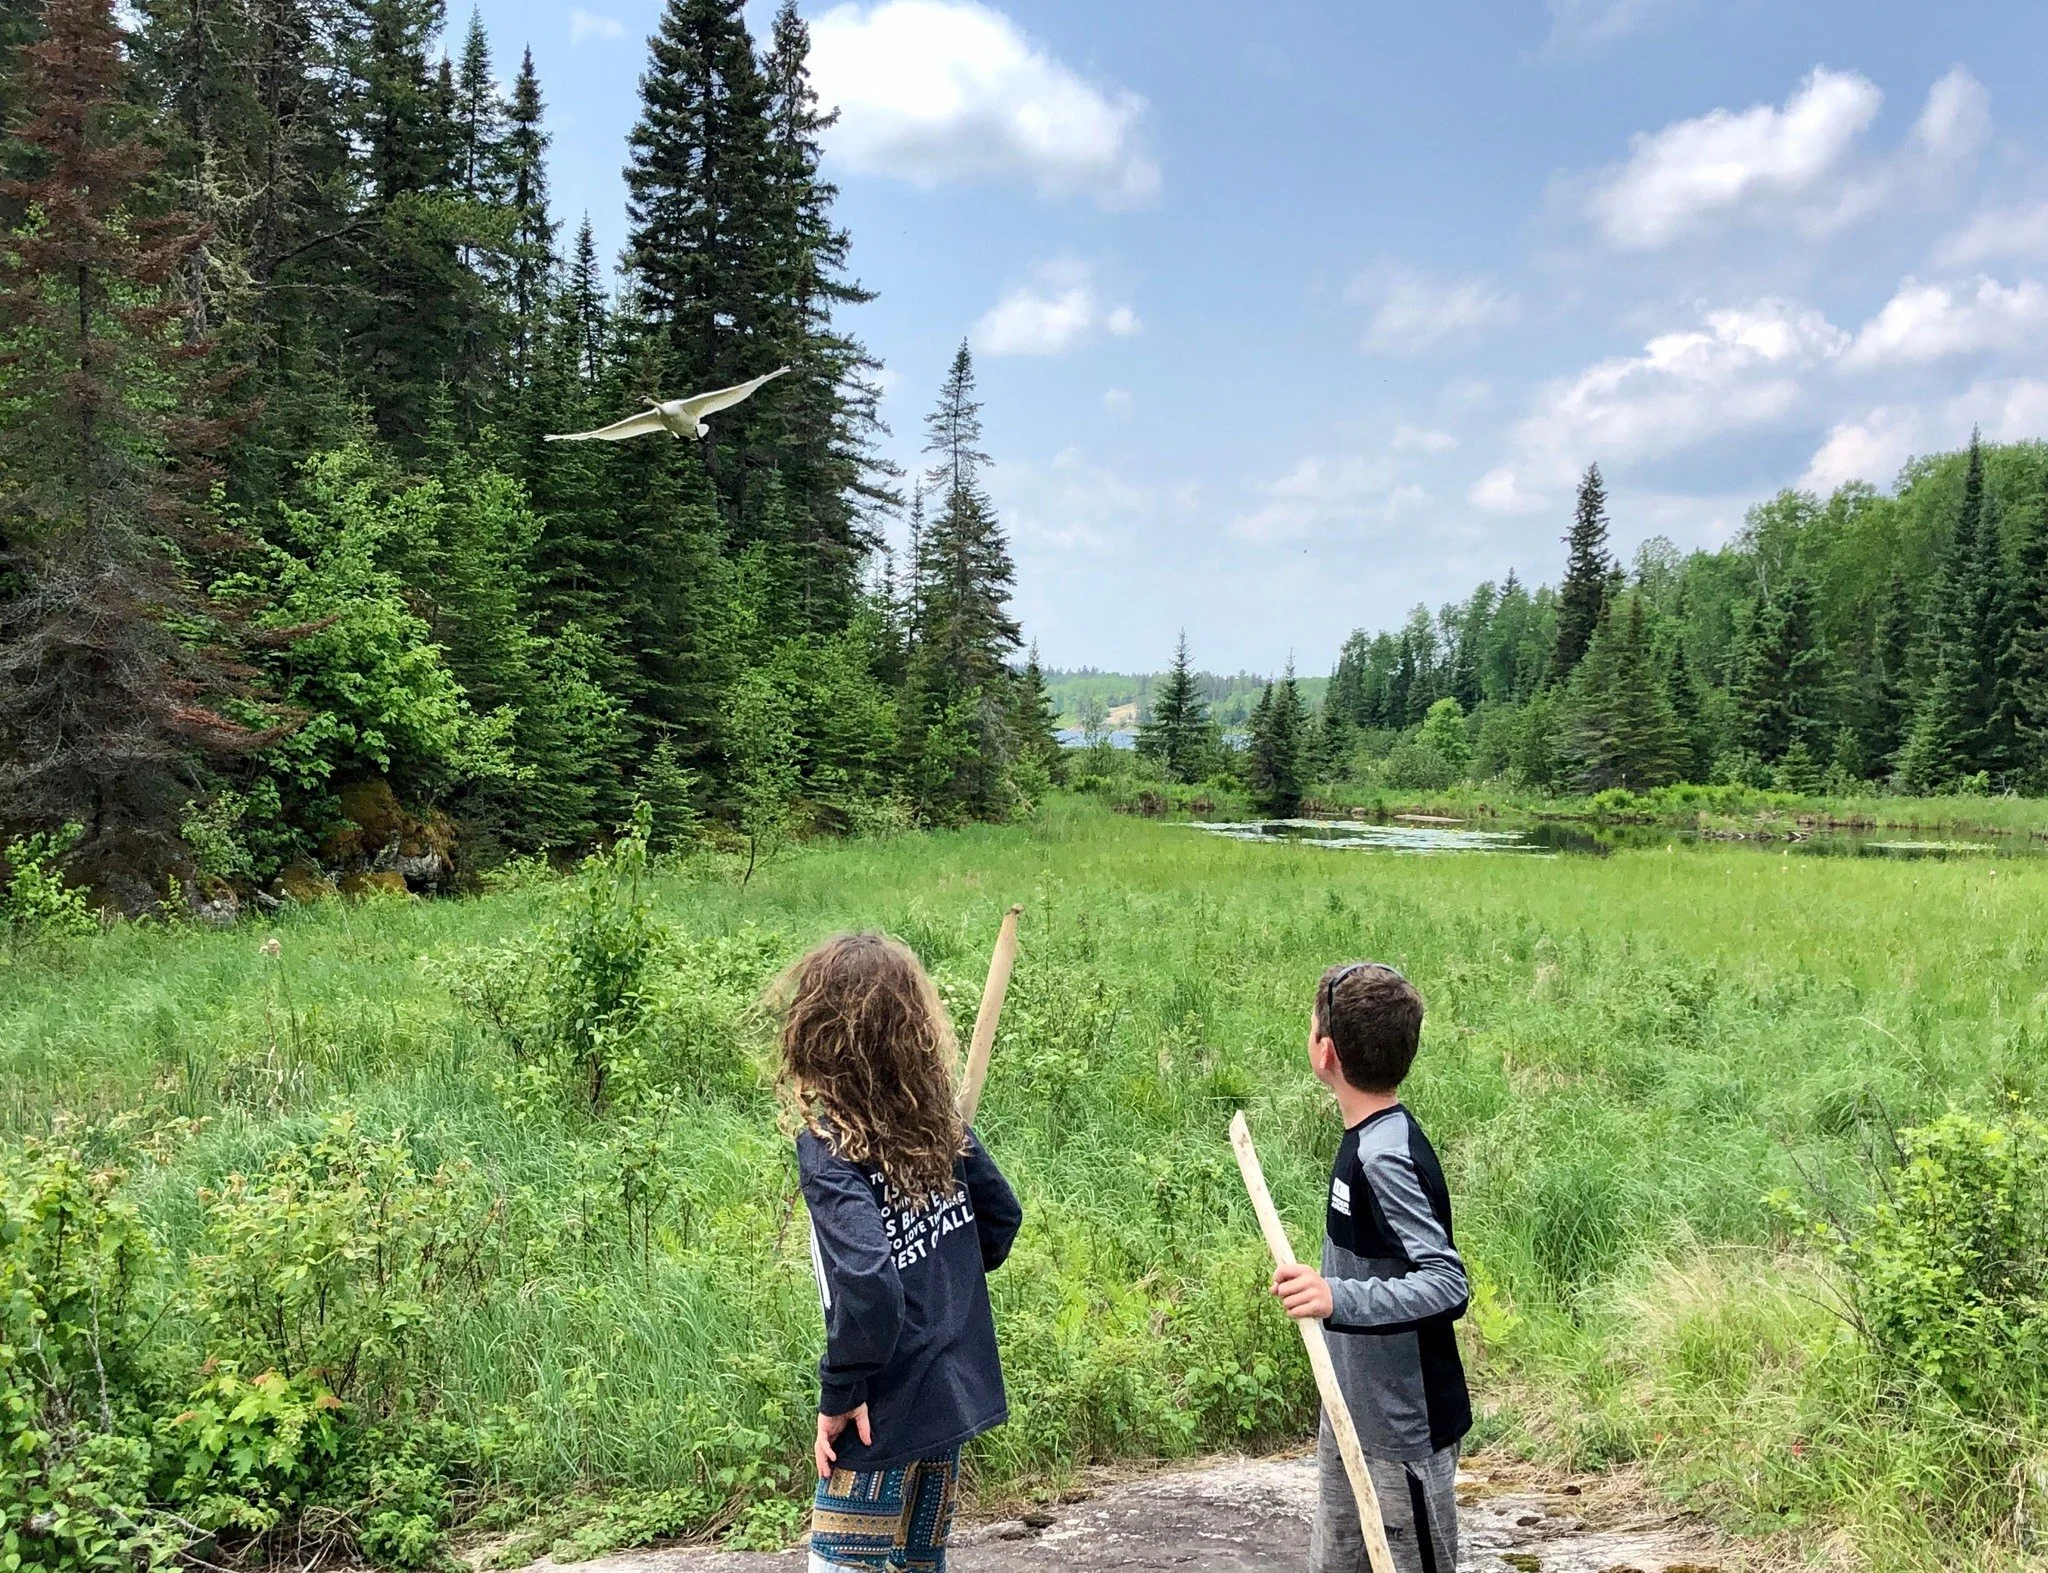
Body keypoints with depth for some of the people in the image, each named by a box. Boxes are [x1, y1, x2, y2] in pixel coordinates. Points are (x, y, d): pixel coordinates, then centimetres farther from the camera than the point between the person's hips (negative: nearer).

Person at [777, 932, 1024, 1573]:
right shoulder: (939, 1121, -3)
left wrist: (840, 1392, -18)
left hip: (886, 1415, -7)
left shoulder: (828, 1145, -21)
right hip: (958, 1392, 7)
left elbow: (865, 1281, -30)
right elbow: (1002, 1215, 8)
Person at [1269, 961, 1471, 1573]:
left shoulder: (1386, 1158, -24)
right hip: (1353, 1416, 9)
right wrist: (1325, 1288, 29)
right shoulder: (1369, 1139, 4)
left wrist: (1339, 1298, -44)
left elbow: (1448, 1283, -31)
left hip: (1404, 1430, -9)